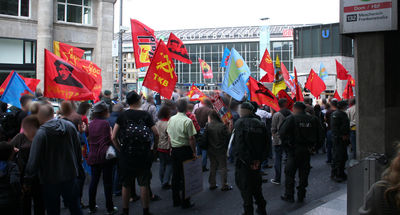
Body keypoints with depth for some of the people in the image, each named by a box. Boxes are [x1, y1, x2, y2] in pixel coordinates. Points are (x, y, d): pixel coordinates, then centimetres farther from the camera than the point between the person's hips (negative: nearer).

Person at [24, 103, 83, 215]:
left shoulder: (41, 133, -18)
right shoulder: (70, 126, -4)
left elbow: (33, 160, -17)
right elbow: (78, 150, 4)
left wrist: (27, 180, -6)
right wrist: (77, 167, 17)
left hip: (50, 179, -4)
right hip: (70, 175, 4)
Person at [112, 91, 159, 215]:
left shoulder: (122, 116, -2)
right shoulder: (146, 115, -3)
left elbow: (114, 137, -5)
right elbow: (156, 134, -7)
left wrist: (121, 149, 5)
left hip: (126, 155, 1)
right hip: (144, 155, -1)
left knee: (126, 184, 12)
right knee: (144, 184, 7)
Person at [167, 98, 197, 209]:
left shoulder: (171, 119, 4)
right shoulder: (187, 121, -16)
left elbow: (169, 135, 12)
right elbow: (191, 138, -17)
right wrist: (194, 152, -8)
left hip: (174, 150, 6)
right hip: (185, 150, -6)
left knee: (175, 175, 13)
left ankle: (176, 200, 23)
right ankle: (185, 202, 8)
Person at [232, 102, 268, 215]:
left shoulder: (240, 123, -14)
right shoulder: (260, 124, 4)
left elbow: (239, 144, -20)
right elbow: (265, 145, 6)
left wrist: (247, 161, -15)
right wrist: (259, 159, 7)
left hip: (243, 162, -6)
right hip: (256, 161, 6)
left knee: (245, 187, 5)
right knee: (256, 185, 21)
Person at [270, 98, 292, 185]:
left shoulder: (276, 115, -11)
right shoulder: (291, 114, -2)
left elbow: (273, 129, -6)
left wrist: (274, 136, 11)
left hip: (278, 140, -3)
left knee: (278, 158, 3)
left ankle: (277, 179, 6)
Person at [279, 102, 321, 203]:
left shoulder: (291, 119, -10)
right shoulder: (313, 119, 4)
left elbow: (282, 133, -16)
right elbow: (318, 135, 10)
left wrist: (286, 144, -4)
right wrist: (312, 146, 13)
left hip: (294, 150, -4)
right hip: (307, 150, 4)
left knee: (290, 173, 7)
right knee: (304, 174, 12)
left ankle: (289, 195, 11)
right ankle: (301, 196, 17)